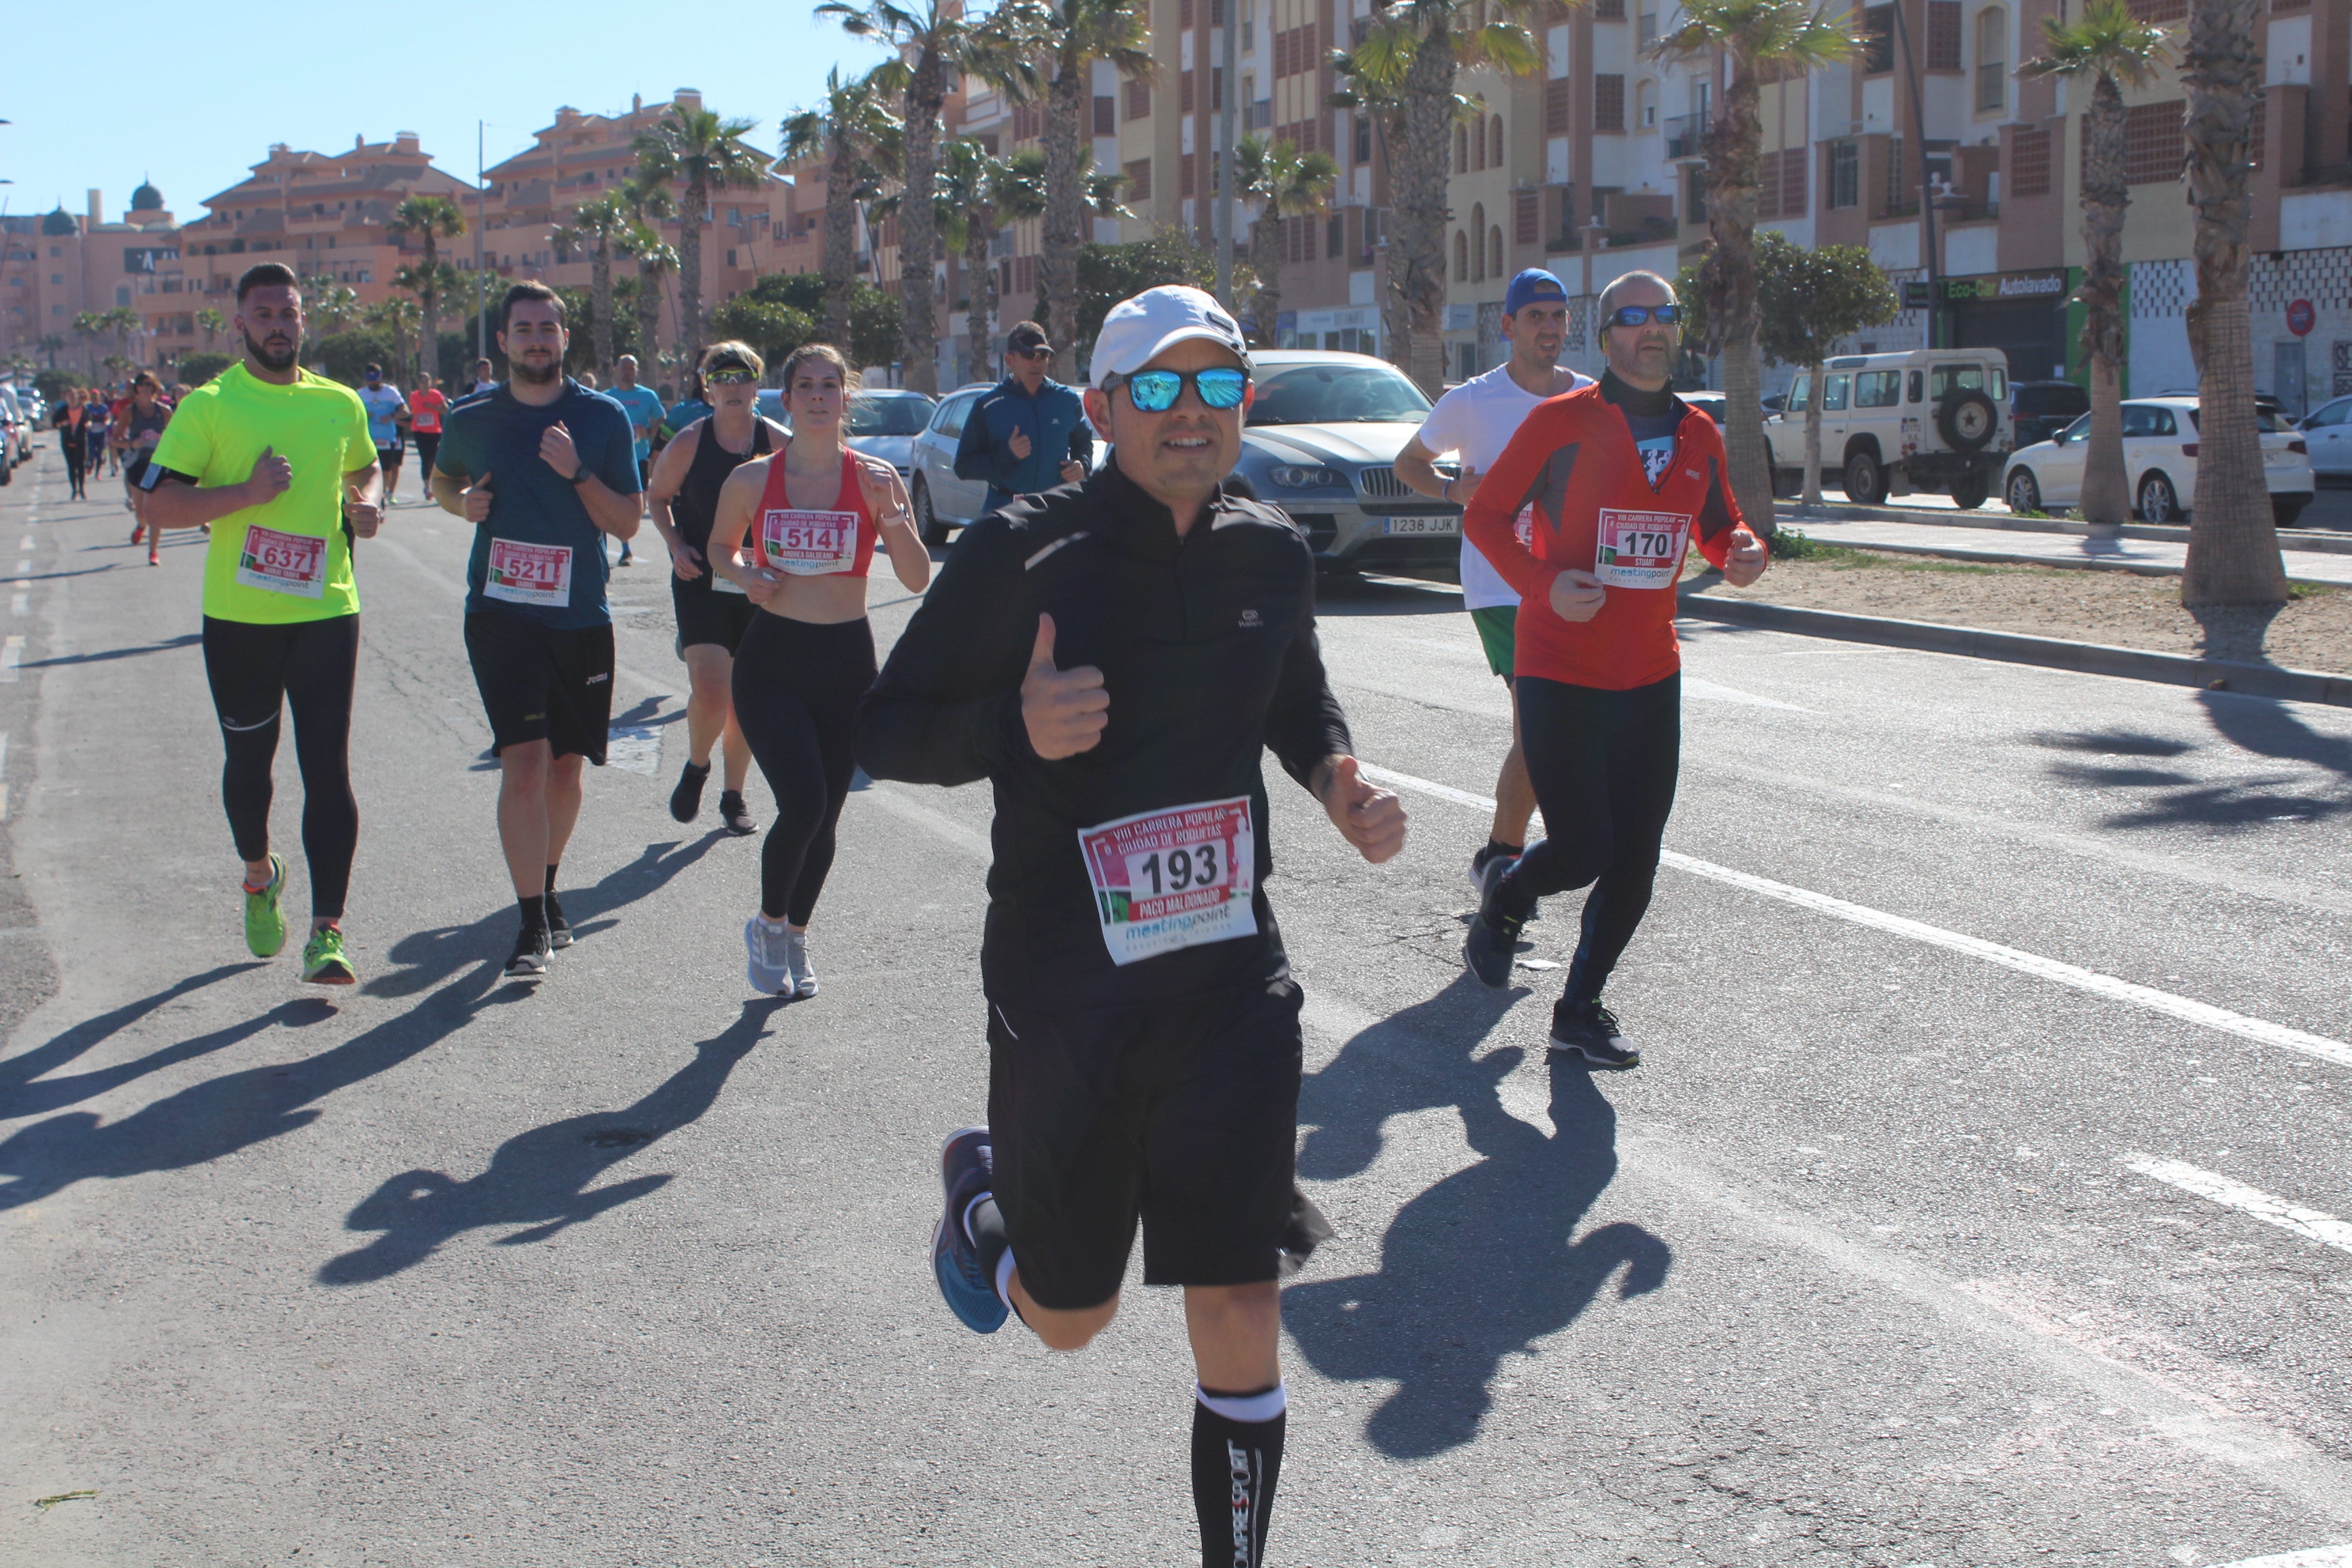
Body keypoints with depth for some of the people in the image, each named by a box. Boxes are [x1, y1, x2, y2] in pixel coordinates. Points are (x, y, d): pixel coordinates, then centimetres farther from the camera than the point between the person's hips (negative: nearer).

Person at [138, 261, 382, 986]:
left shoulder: (341, 404, 8)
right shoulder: (208, 406, -3)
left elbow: (366, 471, 27)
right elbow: (160, 504, -9)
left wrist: (368, 504, 4)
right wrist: (248, 492, -19)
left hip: (326, 612, 1)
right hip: (238, 618, -1)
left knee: (328, 769, -8)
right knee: (249, 762, 14)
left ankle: (326, 933, -7)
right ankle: (259, 876, 43)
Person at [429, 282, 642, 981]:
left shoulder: (603, 417, 1)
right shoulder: (472, 419, 3)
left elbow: (627, 523, -1)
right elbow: (442, 481, 23)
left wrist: (576, 471, -16)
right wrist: (463, 502, 0)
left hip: (581, 616, 2)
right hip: (502, 614, -2)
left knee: (565, 766, 12)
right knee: (524, 763, -14)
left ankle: (547, 892, 34)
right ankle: (533, 925, -12)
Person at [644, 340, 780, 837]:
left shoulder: (777, 444, -3)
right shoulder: (689, 442, -4)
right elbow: (657, 497, 10)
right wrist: (676, 545, -6)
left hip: (757, 586, 2)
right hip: (701, 582, -2)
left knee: (744, 698, 8)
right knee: (709, 690, -17)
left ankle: (733, 796, 25)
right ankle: (696, 768, 13)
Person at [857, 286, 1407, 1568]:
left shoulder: (1271, 552, 3)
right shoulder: (1022, 551, -11)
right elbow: (883, 731, -7)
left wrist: (1340, 786, 2)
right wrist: (1015, 728, -26)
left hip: (1231, 981, 3)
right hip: (1061, 991, -3)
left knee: (1239, 1312, -2)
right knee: (1070, 1319, 14)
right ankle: (985, 1192, 48)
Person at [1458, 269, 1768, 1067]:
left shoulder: (1698, 435, 8)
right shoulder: (1563, 422, -8)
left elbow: (1719, 528, 21)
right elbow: (1484, 515, -4)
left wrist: (1744, 553, -3)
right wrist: (1543, 583, -19)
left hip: (1651, 678, 5)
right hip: (1560, 675, -5)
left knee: (1635, 860, 4)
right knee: (1581, 850, -8)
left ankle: (1581, 1007, 21)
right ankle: (1503, 900, 27)